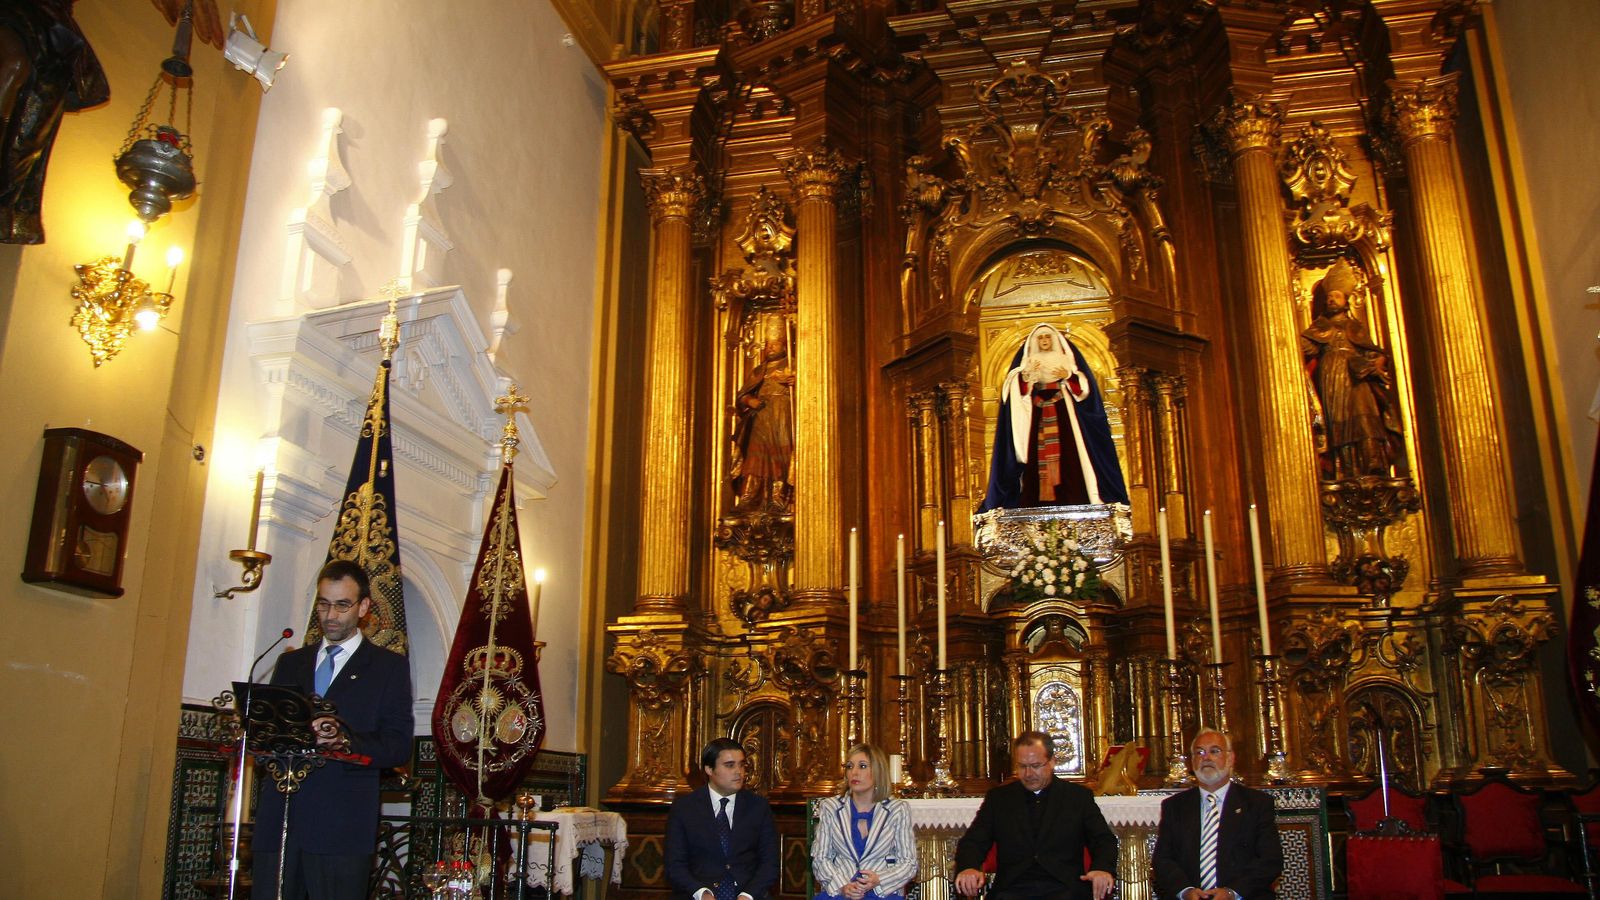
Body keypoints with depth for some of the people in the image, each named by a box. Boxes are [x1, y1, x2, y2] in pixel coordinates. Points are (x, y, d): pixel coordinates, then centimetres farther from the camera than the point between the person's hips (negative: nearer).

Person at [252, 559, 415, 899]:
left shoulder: (390, 667, 7)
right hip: (279, 818, 4)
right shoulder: (290, 663, 21)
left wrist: (346, 742, -20)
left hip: (341, 826, -3)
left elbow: (399, 746, -1)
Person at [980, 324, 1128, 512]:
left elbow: (1084, 386, 7)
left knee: (1067, 459, -11)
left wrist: (1069, 377, -11)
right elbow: (1014, 391, 5)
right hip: (1037, 420, 1)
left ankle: (1072, 503, -14)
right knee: (1038, 460, -10)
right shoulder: (1026, 362, 15)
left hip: (1062, 418, 0)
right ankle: (1038, 506, -14)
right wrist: (1026, 376, -12)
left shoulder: (1067, 359, 14)